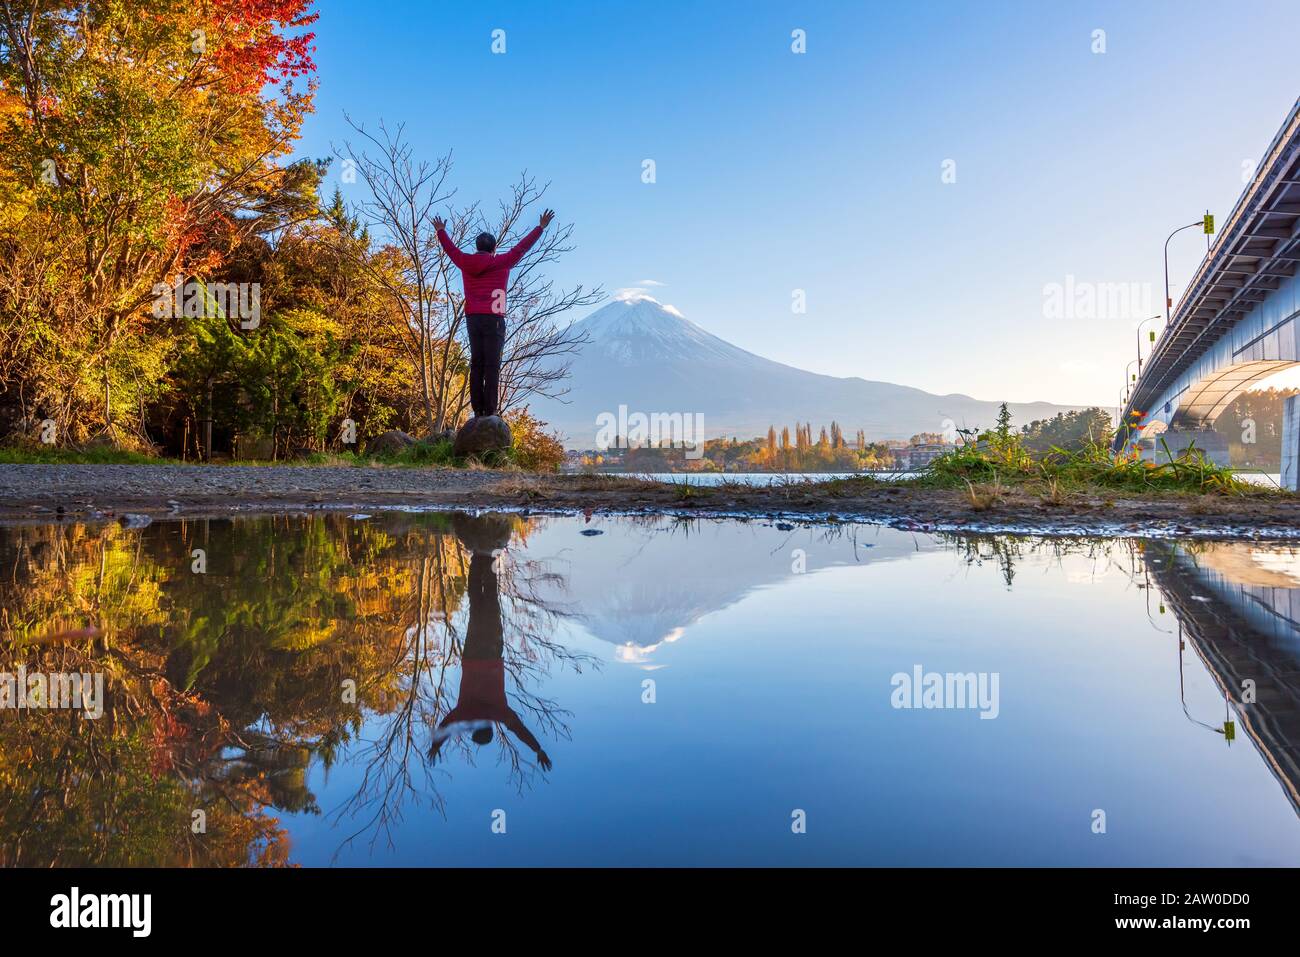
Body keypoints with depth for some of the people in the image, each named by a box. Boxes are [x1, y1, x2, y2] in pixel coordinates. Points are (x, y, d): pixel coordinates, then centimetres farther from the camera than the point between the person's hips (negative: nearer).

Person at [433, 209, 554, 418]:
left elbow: (450, 248, 29)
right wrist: (540, 227, 18)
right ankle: (490, 411, -13)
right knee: (492, 365, -7)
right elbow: (521, 247, 8)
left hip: (472, 318, 4)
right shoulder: (502, 262, 1)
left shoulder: (466, 262, 11)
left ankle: (478, 410, 2)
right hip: (494, 318, -4)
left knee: (476, 364, 7)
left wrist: (441, 231, 48)